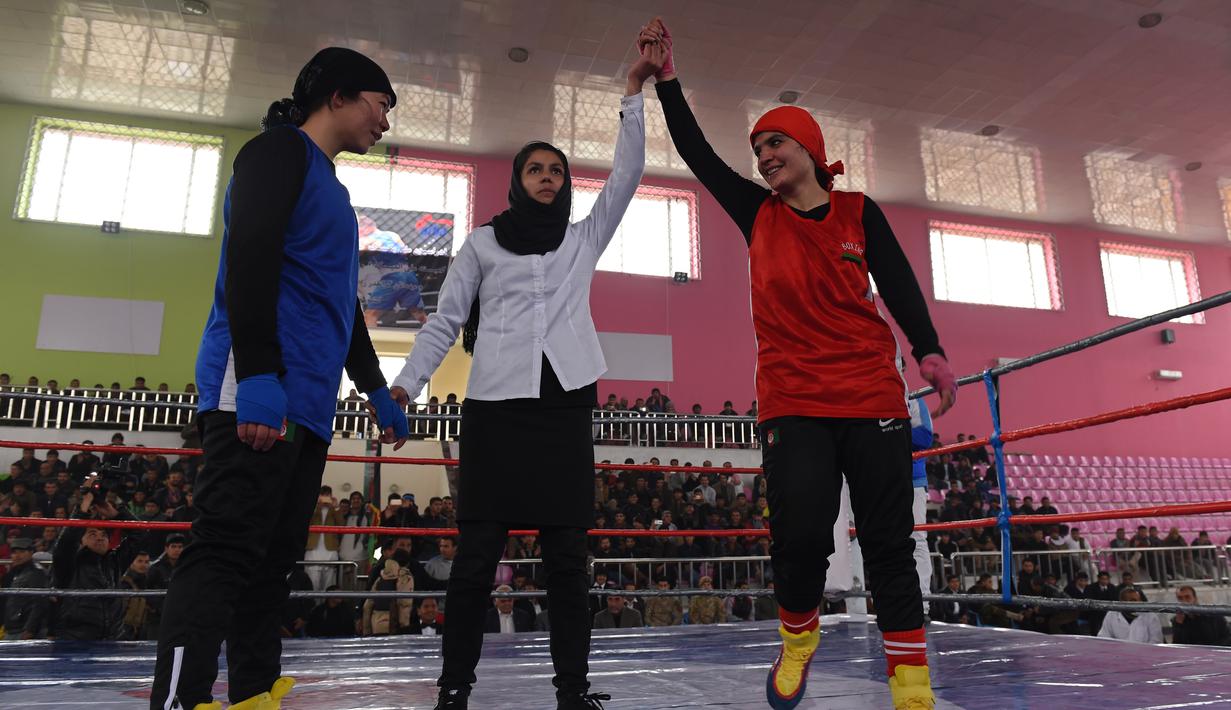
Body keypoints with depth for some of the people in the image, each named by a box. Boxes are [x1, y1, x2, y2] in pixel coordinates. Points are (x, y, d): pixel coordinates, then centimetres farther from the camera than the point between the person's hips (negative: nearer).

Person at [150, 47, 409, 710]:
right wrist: (259, 377, -25)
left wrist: (376, 391, 31)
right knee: (227, 549, -14)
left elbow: (343, 306, 32)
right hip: (256, 392, -9)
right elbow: (248, 256, -15)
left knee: (275, 555, 8)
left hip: (307, 405, 9)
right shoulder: (279, 151, 1)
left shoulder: (330, 189, 28)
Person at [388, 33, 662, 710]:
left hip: (565, 406, 2)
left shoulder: (584, 238, 19)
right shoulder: (482, 242, 14)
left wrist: (634, 91, 7)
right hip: (496, 406, -1)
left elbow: (626, 174, 11)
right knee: (476, 555, -2)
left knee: (566, 556, 2)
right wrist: (404, 385, -2)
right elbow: (445, 321, 9)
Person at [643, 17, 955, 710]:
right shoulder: (759, 214, 11)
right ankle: (798, 635, 19)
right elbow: (698, 154, 11)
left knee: (889, 544, 1)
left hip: (873, 398, 0)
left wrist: (929, 351, -18)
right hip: (794, 402, 0)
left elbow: (899, 283, -3)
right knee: (801, 536, -11)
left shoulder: (859, 212, 8)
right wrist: (668, 80, 10)